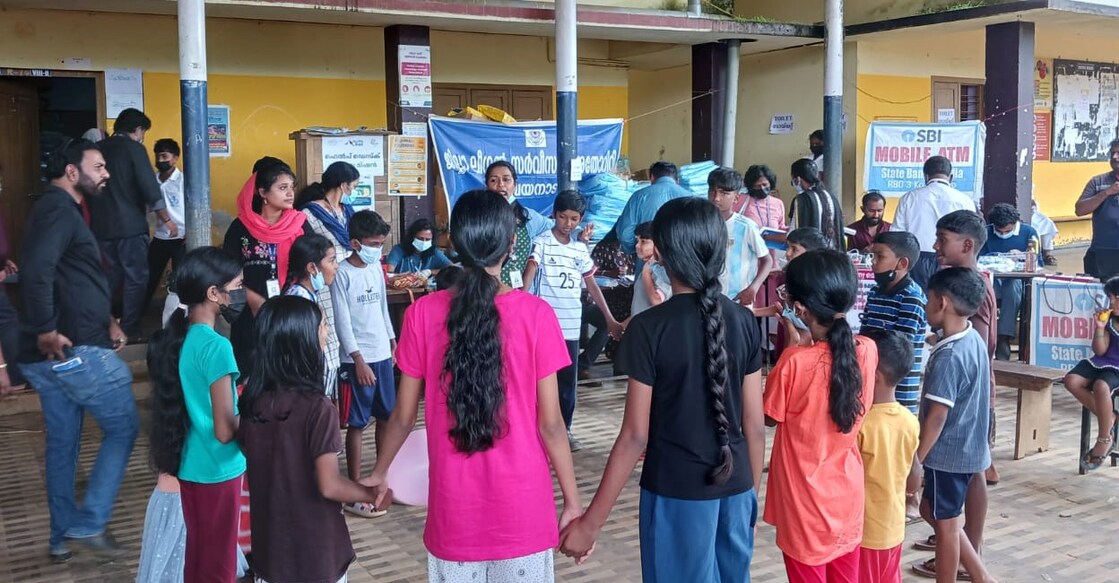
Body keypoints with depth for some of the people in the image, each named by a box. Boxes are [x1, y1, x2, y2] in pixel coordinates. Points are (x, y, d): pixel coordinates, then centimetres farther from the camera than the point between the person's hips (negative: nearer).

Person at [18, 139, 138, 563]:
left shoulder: (60, 210, 21)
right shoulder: (58, 209, -11)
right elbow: (35, 271, -26)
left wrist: (106, 321, 13)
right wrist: (46, 331, -24)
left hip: (53, 355, 10)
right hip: (74, 350, -10)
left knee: (62, 442, 15)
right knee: (123, 427, 2)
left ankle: (63, 537, 24)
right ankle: (88, 523, 4)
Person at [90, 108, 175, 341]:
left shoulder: (98, 148, 12)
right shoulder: (133, 148, -7)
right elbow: (150, 188, -12)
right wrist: (166, 219, -3)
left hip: (102, 225, 7)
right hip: (130, 225, -7)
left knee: (114, 276, 17)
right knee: (136, 278, 0)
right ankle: (130, 332, 0)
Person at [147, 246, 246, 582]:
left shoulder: (176, 338, 1)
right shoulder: (217, 347, -23)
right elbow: (225, 430, -22)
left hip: (189, 466, 8)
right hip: (218, 471, -8)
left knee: (196, 554, 22)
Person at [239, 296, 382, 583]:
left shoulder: (252, 401, -5)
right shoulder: (317, 408, -23)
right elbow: (329, 486, -22)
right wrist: (373, 494, -7)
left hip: (270, 546, 5)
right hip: (315, 553, -5)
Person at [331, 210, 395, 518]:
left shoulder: (377, 268, 8)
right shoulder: (342, 274, -12)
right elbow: (342, 321, -14)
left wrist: (393, 341, 18)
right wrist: (359, 360, -17)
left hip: (383, 354, 7)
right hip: (359, 359, -7)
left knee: (387, 417, 13)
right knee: (357, 423, -1)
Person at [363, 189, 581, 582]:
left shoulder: (422, 314, -9)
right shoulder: (536, 314, -13)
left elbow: (404, 416, -1)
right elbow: (549, 425, -10)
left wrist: (379, 473, 17)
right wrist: (573, 502, 1)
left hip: (455, 506, 1)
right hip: (522, 506, -1)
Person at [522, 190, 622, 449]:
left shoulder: (580, 249, 11)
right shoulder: (542, 243, -4)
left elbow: (591, 285, 17)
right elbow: (530, 270, -20)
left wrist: (610, 319, 15)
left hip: (571, 325, 5)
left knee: (568, 379, 10)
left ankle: (565, 428, 21)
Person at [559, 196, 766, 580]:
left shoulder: (649, 328, -14)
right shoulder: (744, 321, -2)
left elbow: (635, 435, -14)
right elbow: (755, 424, 2)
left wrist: (591, 522, -8)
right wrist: (751, 490, 17)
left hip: (677, 492, -4)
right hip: (734, 489, 4)